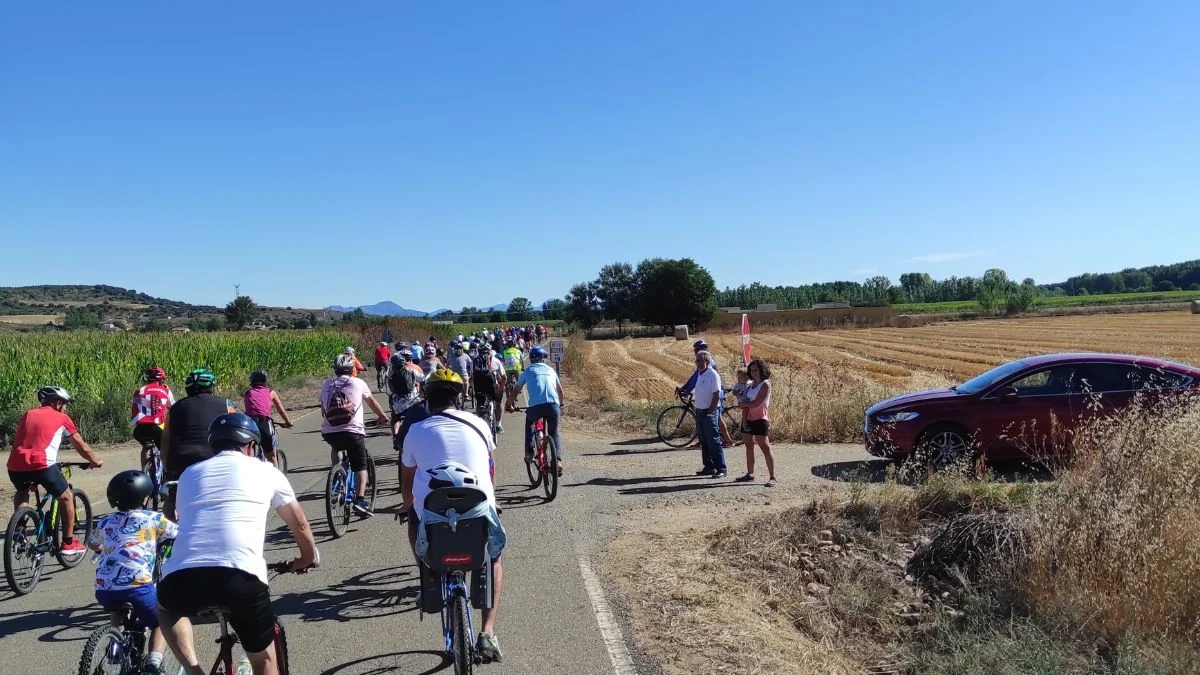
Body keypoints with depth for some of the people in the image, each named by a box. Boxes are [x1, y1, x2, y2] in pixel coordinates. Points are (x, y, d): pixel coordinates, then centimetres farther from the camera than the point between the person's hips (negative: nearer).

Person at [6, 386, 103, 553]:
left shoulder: (27, 415, 24)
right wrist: (95, 462, 38)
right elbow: (82, 447, 20)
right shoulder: (62, 418, 13)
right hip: (41, 465, -5)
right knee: (67, 497, 18)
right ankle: (68, 543, 19)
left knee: (22, 492, 38)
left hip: (15, 466, 5)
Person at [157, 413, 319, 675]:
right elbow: (300, 525, 29)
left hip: (181, 577, 2)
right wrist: (308, 557, 49)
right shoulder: (265, 471, 19)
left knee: (167, 607, 38)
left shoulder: (190, 473, 25)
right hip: (241, 577, -2)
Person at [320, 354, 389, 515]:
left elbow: (323, 410, 22)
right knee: (360, 467, 7)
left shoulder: (327, 385, 14)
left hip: (329, 432, 3)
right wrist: (384, 417, 35)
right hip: (353, 431, -3)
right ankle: (360, 499, -9)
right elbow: (373, 403, 19)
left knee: (335, 448, 36)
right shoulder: (358, 383, 8)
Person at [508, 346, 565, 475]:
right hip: (553, 406, 1)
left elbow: (516, 390, 22)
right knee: (554, 433, 21)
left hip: (535, 406, -1)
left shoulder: (528, 371, 17)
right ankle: (558, 460, 0)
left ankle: (529, 453, 20)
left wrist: (509, 404, 37)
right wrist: (561, 404, 48)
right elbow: (560, 390, 32)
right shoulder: (550, 370, 23)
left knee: (529, 423, 31)